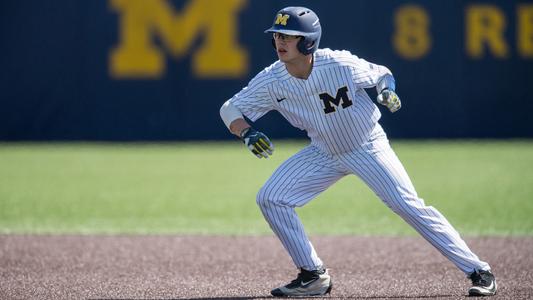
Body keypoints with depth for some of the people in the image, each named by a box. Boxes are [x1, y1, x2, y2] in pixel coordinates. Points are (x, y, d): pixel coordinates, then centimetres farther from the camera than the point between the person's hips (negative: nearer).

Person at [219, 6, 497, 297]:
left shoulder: (340, 64, -26)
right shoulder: (271, 81, -18)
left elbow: (381, 74, -8)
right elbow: (230, 109, -10)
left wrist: (388, 92, -30)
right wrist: (246, 133, -31)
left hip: (368, 148, -4)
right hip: (324, 153, 4)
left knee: (409, 206, -16)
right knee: (269, 199, -9)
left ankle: (477, 270, -9)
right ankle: (313, 276, 3)